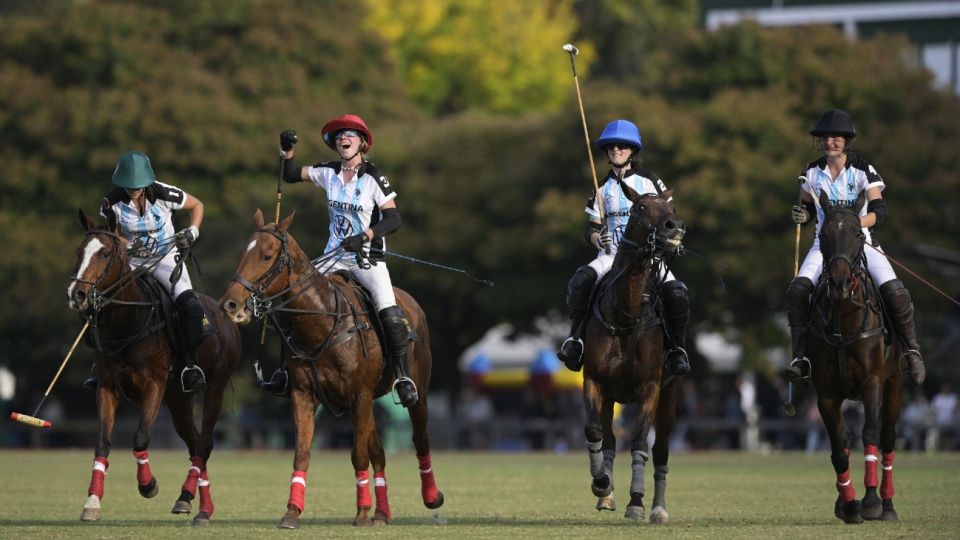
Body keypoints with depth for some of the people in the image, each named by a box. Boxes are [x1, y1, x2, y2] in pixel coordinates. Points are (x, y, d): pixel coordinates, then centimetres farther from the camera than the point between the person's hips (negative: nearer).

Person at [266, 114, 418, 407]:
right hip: (335, 256, 5)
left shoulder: (373, 177, -9)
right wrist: (287, 150, -5)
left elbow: (393, 218, -11)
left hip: (368, 257, -5)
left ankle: (403, 378, -12)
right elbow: (292, 175, 13)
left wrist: (365, 235, -26)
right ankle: (287, 369, 4)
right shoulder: (329, 173, 4)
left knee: (391, 316, -23)